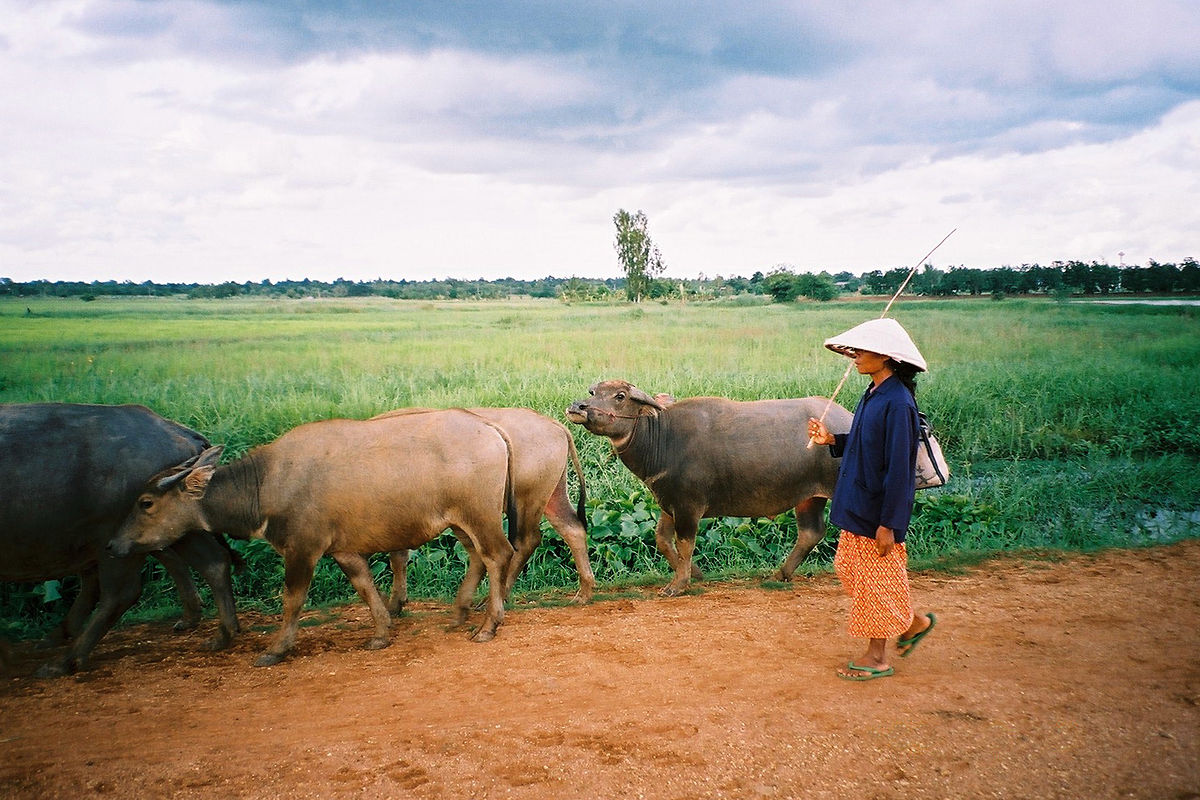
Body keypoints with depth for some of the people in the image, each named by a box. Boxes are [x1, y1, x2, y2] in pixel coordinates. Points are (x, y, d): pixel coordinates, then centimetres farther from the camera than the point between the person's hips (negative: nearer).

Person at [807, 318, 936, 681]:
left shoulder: (896, 403, -21)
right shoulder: (873, 395, 7)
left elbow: (898, 467, -22)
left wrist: (888, 524, -21)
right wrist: (832, 440, 2)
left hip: (878, 510, -10)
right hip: (858, 506, 10)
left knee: (876, 578, 3)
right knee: (850, 568, 17)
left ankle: (877, 657, 19)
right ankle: (913, 623, 32)